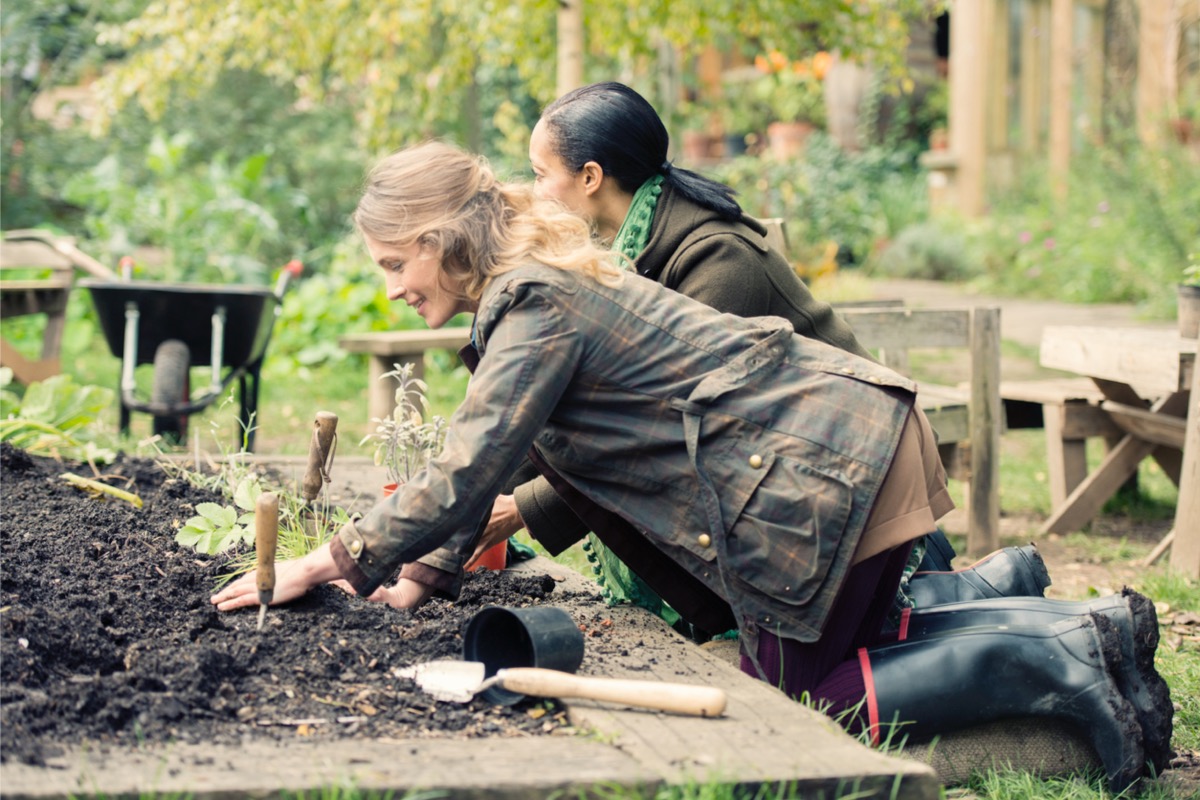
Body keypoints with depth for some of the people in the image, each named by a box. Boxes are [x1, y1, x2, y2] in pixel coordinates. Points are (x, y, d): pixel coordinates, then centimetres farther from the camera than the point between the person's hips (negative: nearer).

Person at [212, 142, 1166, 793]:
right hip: (850, 433, 10)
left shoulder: (535, 310, -14)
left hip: (824, 468, -10)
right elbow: (486, 465, 21)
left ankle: (1056, 665, -4)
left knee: (801, 694, 0)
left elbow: (464, 478, -21)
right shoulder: (539, 289, 16)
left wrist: (333, 562, -11)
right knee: (829, 645, 19)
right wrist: (424, 576, 12)